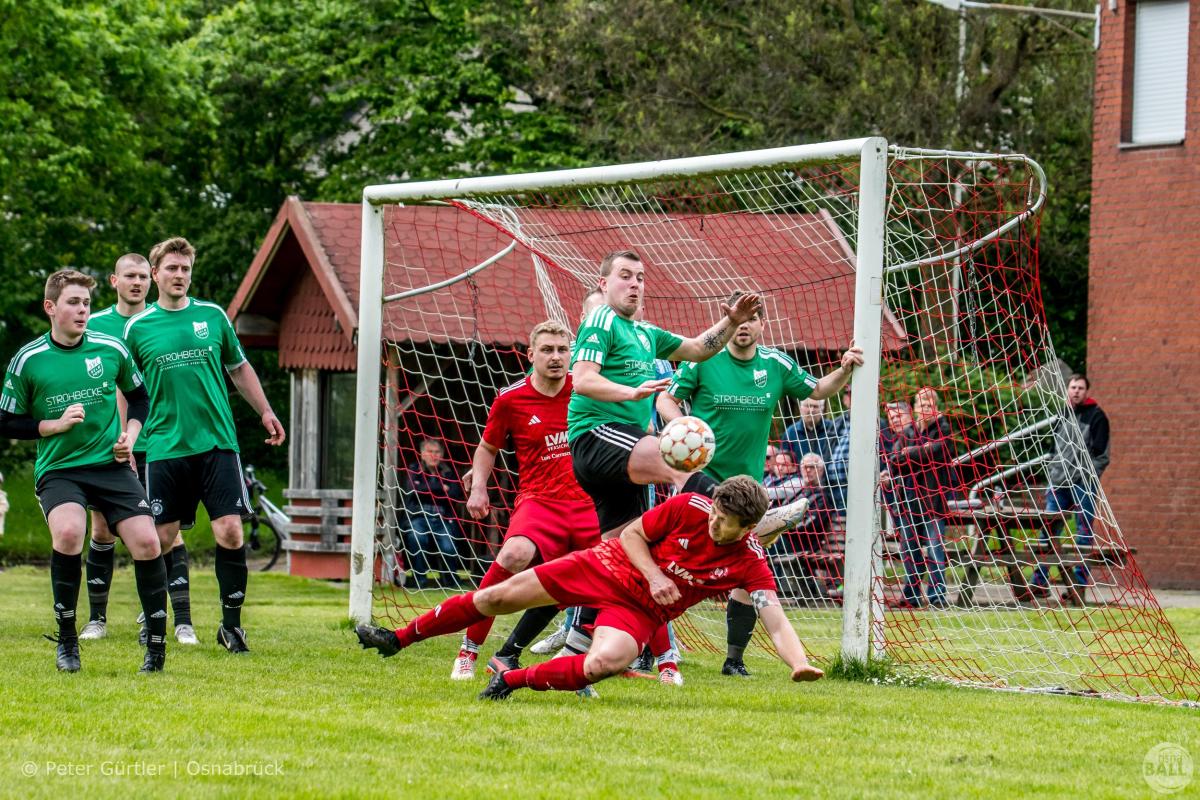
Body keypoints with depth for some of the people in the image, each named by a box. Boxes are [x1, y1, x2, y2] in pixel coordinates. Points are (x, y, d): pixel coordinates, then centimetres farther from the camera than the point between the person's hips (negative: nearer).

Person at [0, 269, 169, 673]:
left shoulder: (112, 349, 2)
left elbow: (139, 396, 19)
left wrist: (130, 435, 2)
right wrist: (56, 424, -11)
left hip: (111, 465, 2)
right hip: (58, 469, -2)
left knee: (146, 542, -13)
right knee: (68, 531, -30)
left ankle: (157, 641, 4)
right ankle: (66, 639, -12)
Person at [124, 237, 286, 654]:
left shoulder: (212, 316, 8)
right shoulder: (138, 327, 4)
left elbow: (239, 368, 21)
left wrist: (265, 411, 15)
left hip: (217, 443, 1)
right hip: (165, 447, -1)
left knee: (230, 531, -9)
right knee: (161, 539, 1)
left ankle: (231, 623, 1)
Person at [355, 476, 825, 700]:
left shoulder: (750, 564, -18)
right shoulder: (689, 508, -16)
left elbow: (775, 620, -25)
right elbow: (632, 533, -3)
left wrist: (799, 664, -43)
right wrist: (653, 575, -19)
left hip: (641, 610, -1)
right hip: (609, 567, 1)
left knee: (607, 662, -34)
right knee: (500, 595, -3)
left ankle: (512, 681, -11)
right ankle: (399, 639, 15)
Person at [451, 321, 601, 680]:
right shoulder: (510, 399, 1)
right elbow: (488, 447, 17)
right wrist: (478, 486, 1)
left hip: (587, 502, 3)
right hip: (539, 499, -3)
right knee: (515, 554, -33)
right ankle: (468, 650, -23)